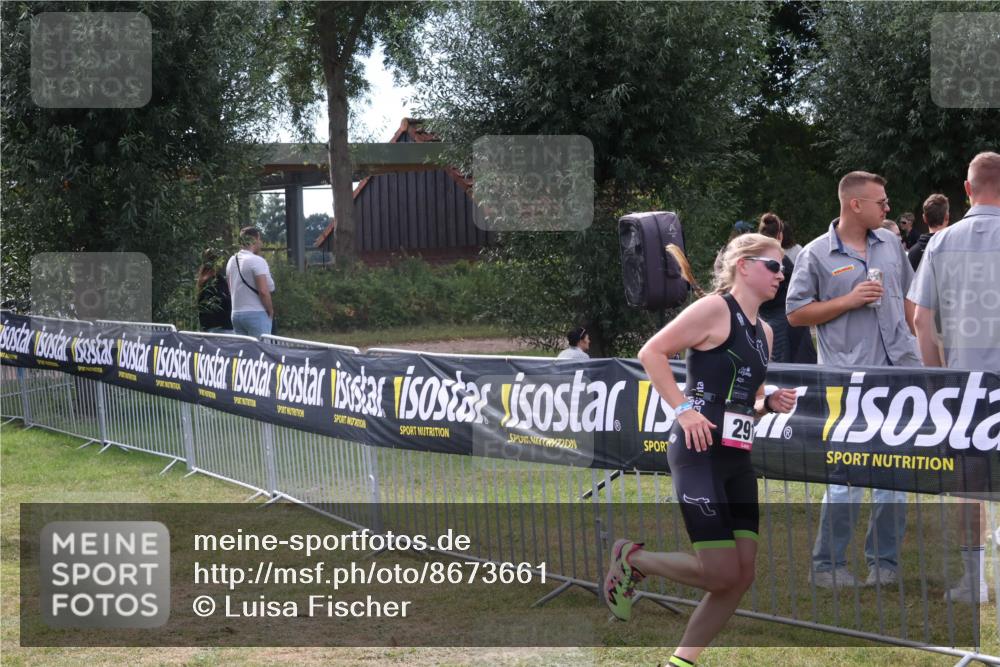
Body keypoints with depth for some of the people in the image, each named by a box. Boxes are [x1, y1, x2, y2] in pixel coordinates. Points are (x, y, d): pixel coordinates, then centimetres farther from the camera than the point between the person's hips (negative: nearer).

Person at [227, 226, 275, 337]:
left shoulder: (231, 261, 12)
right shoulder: (257, 261, -13)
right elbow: (263, 291, -17)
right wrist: (270, 311, -5)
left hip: (236, 314, 8)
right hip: (256, 314, -8)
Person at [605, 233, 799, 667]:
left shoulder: (764, 332, 17)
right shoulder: (715, 309, -8)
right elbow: (651, 353, -11)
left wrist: (771, 404, 7)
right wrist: (683, 409, -17)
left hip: (737, 459, 9)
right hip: (699, 452, -9)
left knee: (741, 578, 1)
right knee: (721, 574, -12)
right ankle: (632, 559, 11)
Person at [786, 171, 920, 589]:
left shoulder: (890, 243, 13)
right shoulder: (816, 255, -3)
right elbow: (795, 314, -3)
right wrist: (849, 301, -11)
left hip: (899, 369, 5)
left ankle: (884, 561, 16)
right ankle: (828, 565, 3)